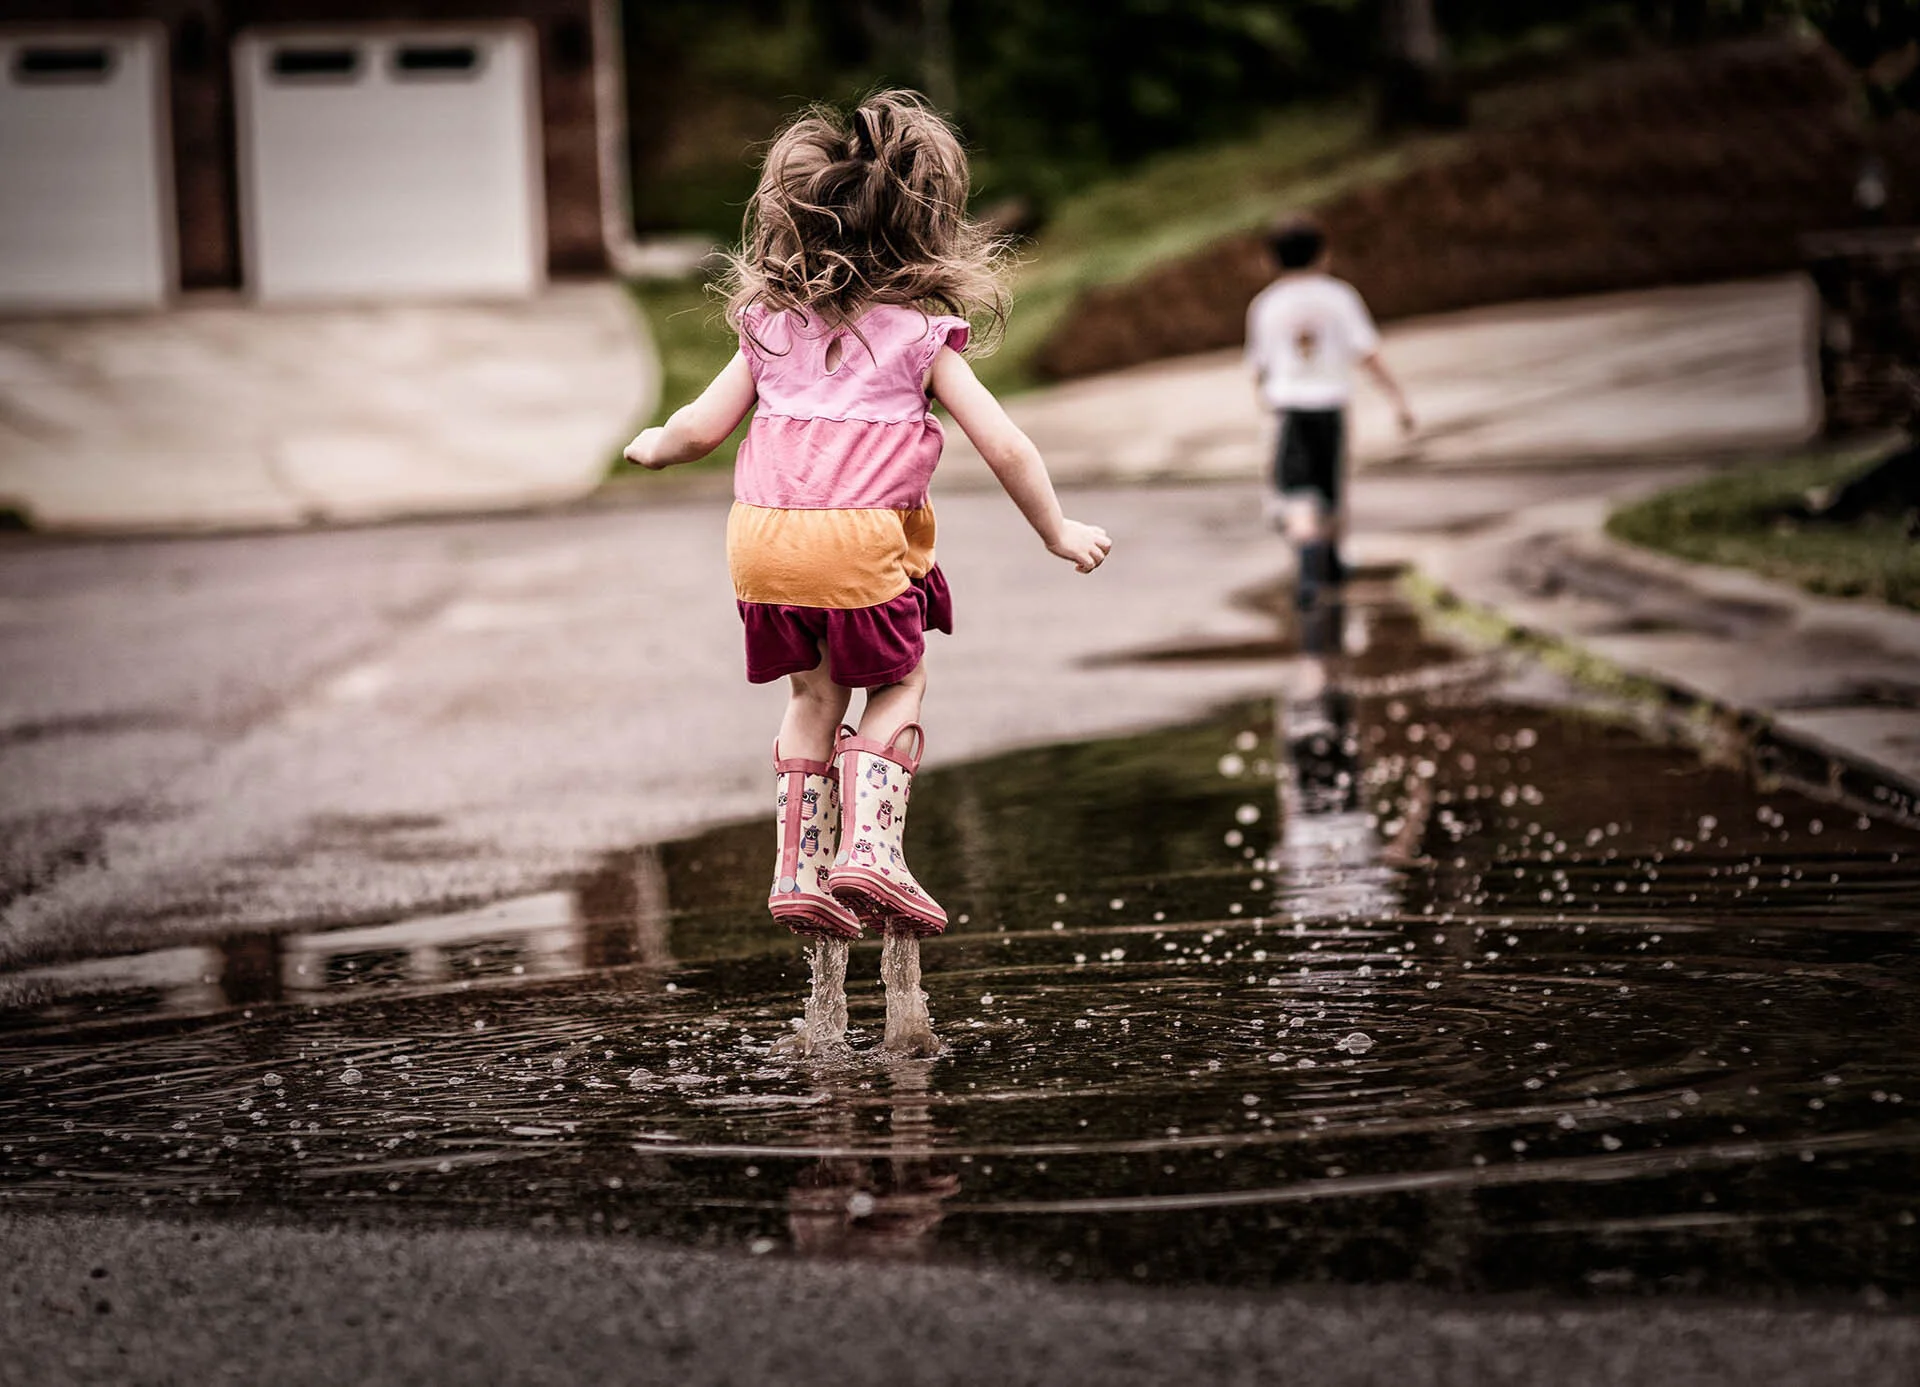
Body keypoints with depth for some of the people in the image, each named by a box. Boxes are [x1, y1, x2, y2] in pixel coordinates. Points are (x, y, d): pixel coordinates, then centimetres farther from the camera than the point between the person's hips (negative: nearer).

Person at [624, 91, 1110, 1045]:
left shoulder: (770, 324, 12)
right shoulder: (923, 334, 3)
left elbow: (702, 427, 14)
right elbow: (1005, 447, 1)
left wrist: (652, 449, 37)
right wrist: (1058, 534, 14)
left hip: (764, 536, 4)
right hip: (862, 540, -4)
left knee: (813, 698, 19)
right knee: (896, 687, 15)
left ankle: (800, 869, 17)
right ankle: (869, 847, -3)